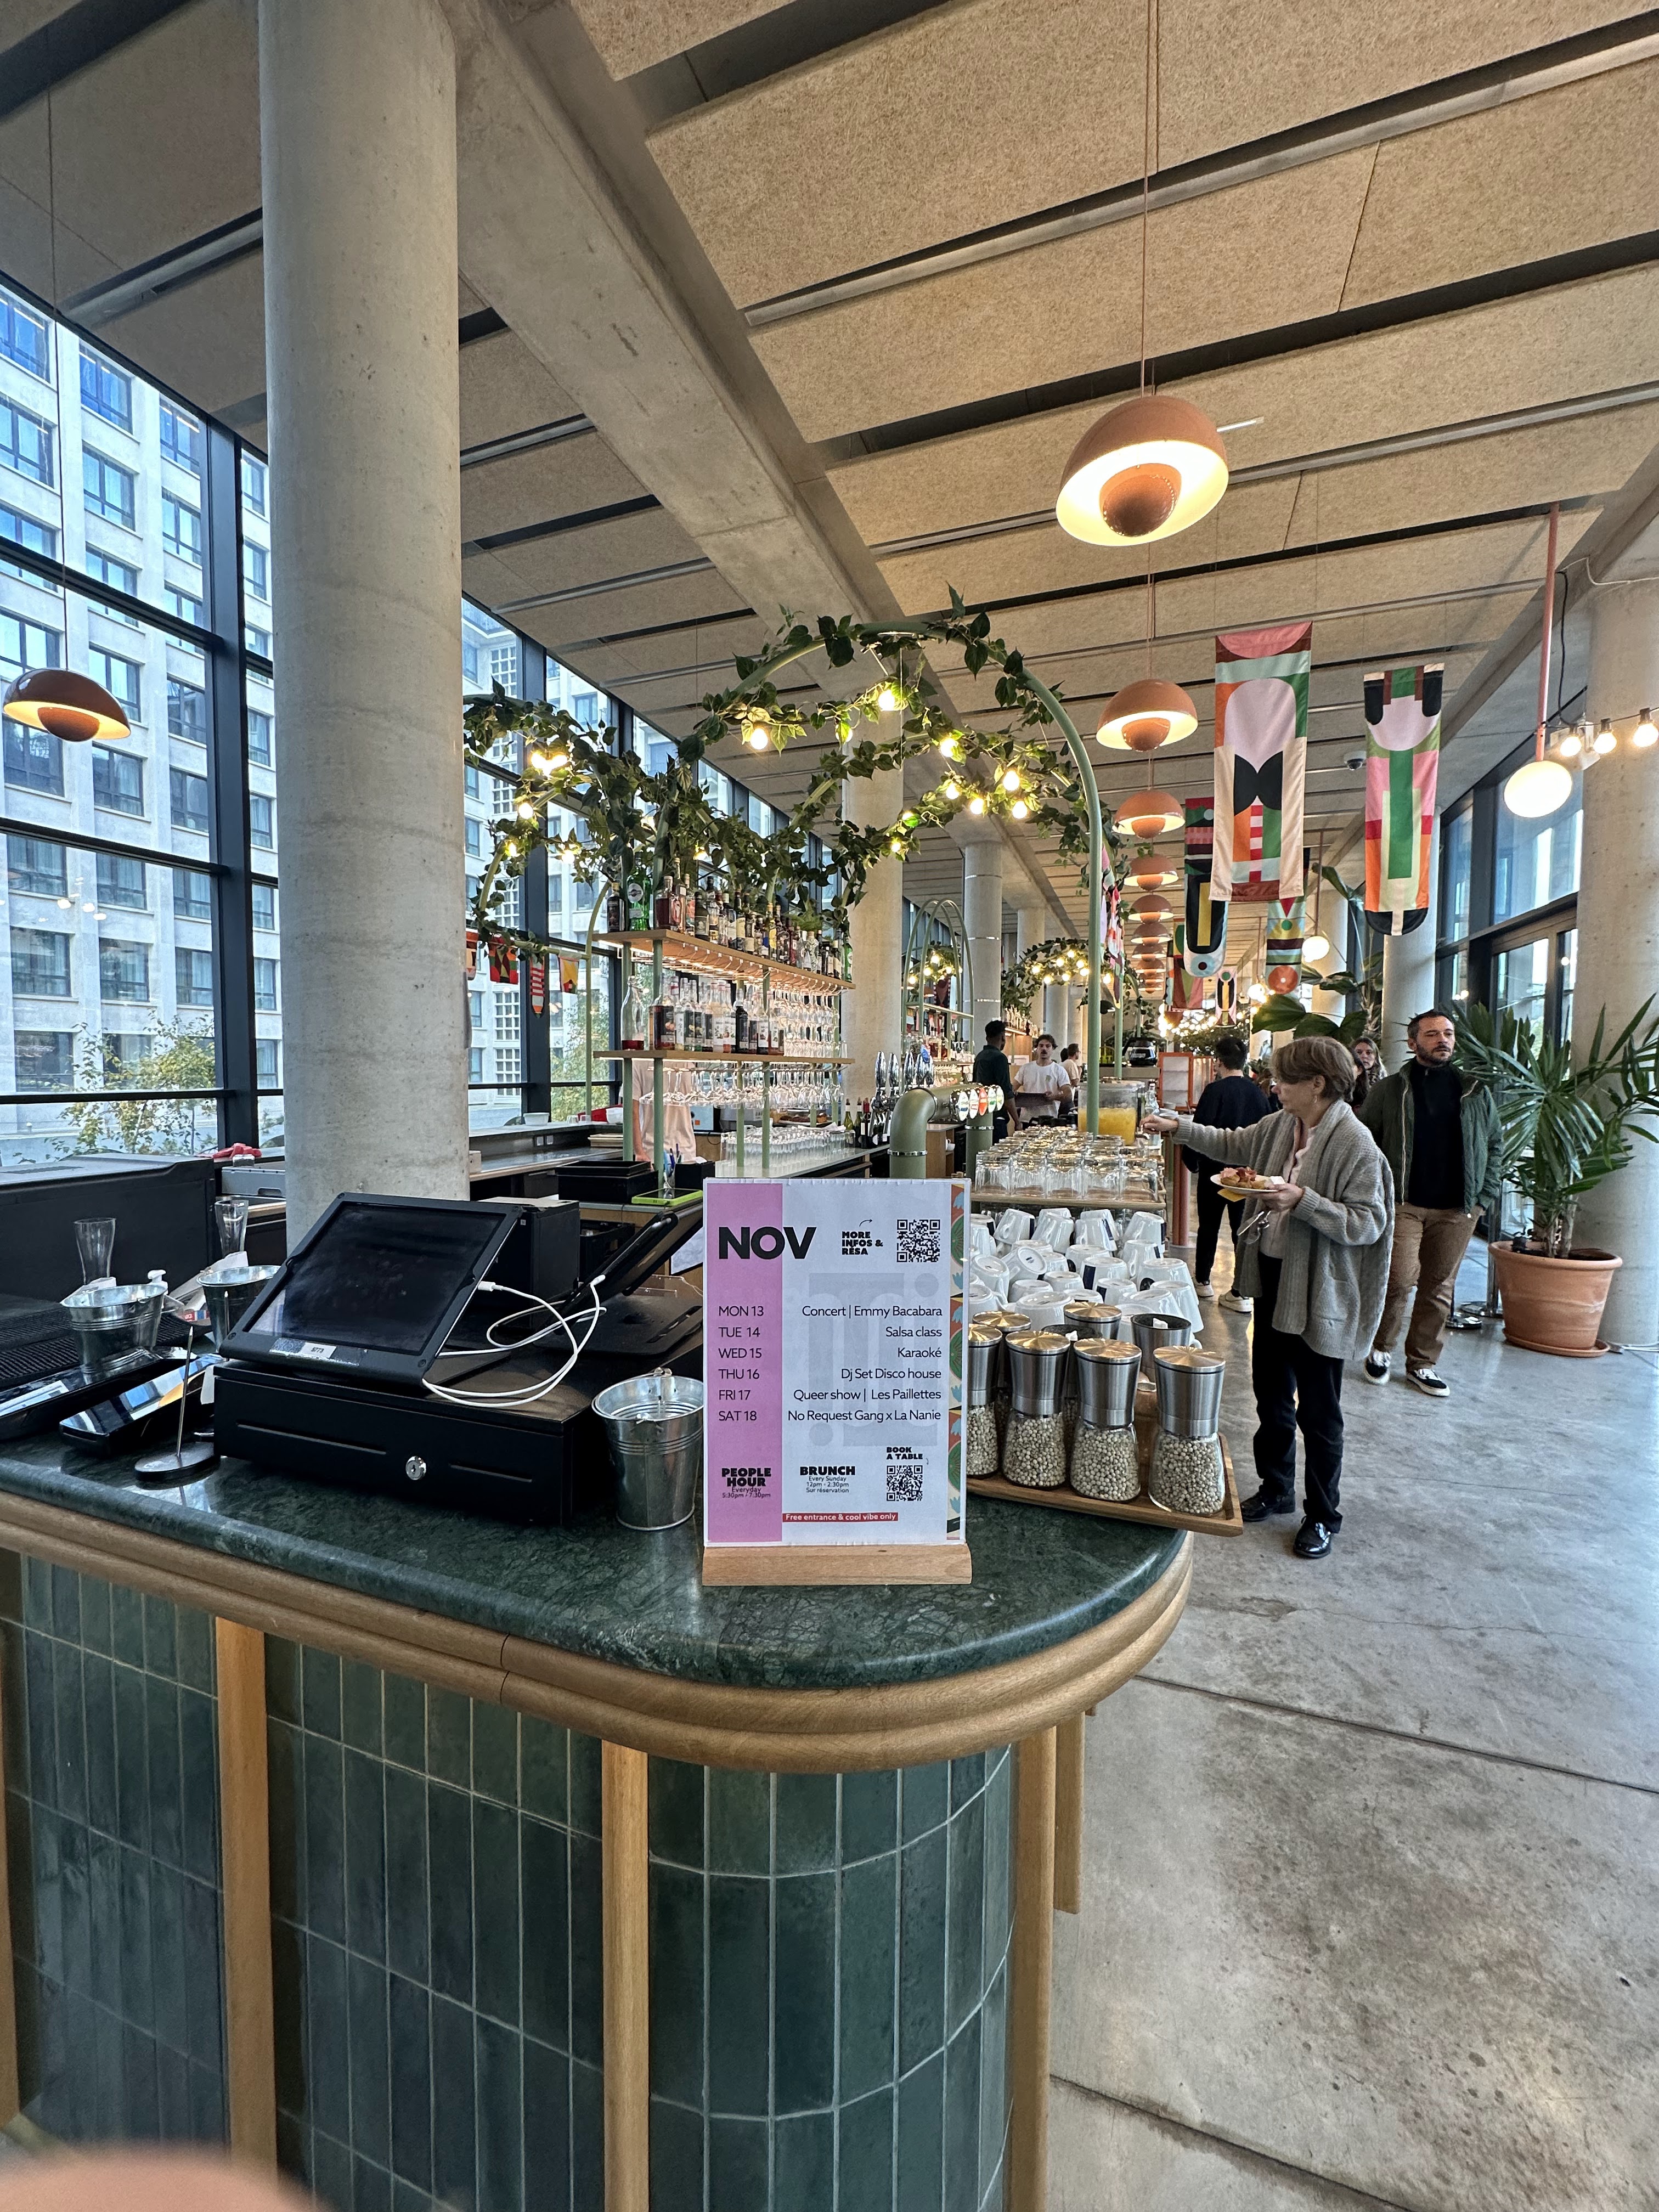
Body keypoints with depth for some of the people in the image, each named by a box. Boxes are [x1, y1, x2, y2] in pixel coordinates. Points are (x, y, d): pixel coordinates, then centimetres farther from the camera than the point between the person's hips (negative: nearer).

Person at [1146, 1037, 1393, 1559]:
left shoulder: (1354, 1144, -18)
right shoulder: (1281, 1126, 3)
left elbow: (1368, 1224, -20)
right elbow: (1232, 1145, 19)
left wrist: (1302, 1200, -29)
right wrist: (1179, 1126, 12)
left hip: (1319, 1292, -7)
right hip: (1272, 1278, 8)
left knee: (1317, 1410, 7)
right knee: (1271, 1394, 20)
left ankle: (1322, 1515, 27)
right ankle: (1276, 1488, 39)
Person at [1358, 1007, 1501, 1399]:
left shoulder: (1476, 1092, 11)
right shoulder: (1387, 1090, 1)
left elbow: (1494, 1145, 16)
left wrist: (1487, 1194, 6)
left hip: (1458, 1209, 3)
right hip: (1403, 1202, -3)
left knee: (1439, 1287, 8)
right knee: (1399, 1278, -12)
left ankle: (1423, 1363, 21)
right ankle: (1381, 1349, 12)